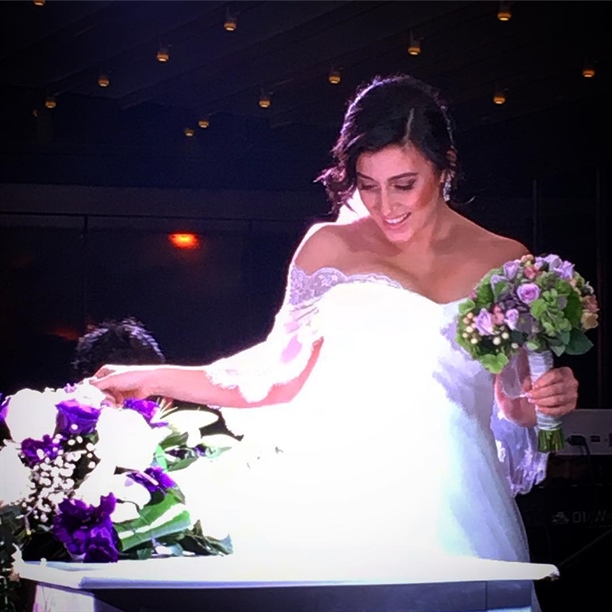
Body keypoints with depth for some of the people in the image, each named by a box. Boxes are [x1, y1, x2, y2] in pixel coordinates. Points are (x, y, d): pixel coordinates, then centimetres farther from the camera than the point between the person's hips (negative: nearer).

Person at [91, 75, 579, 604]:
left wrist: (549, 400, -6)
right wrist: (153, 379, 14)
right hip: (336, 497, 0)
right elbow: (282, 377, 14)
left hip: (445, 505, 1)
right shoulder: (331, 248, 8)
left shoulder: (503, 263, 9)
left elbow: (516, 406, 15)